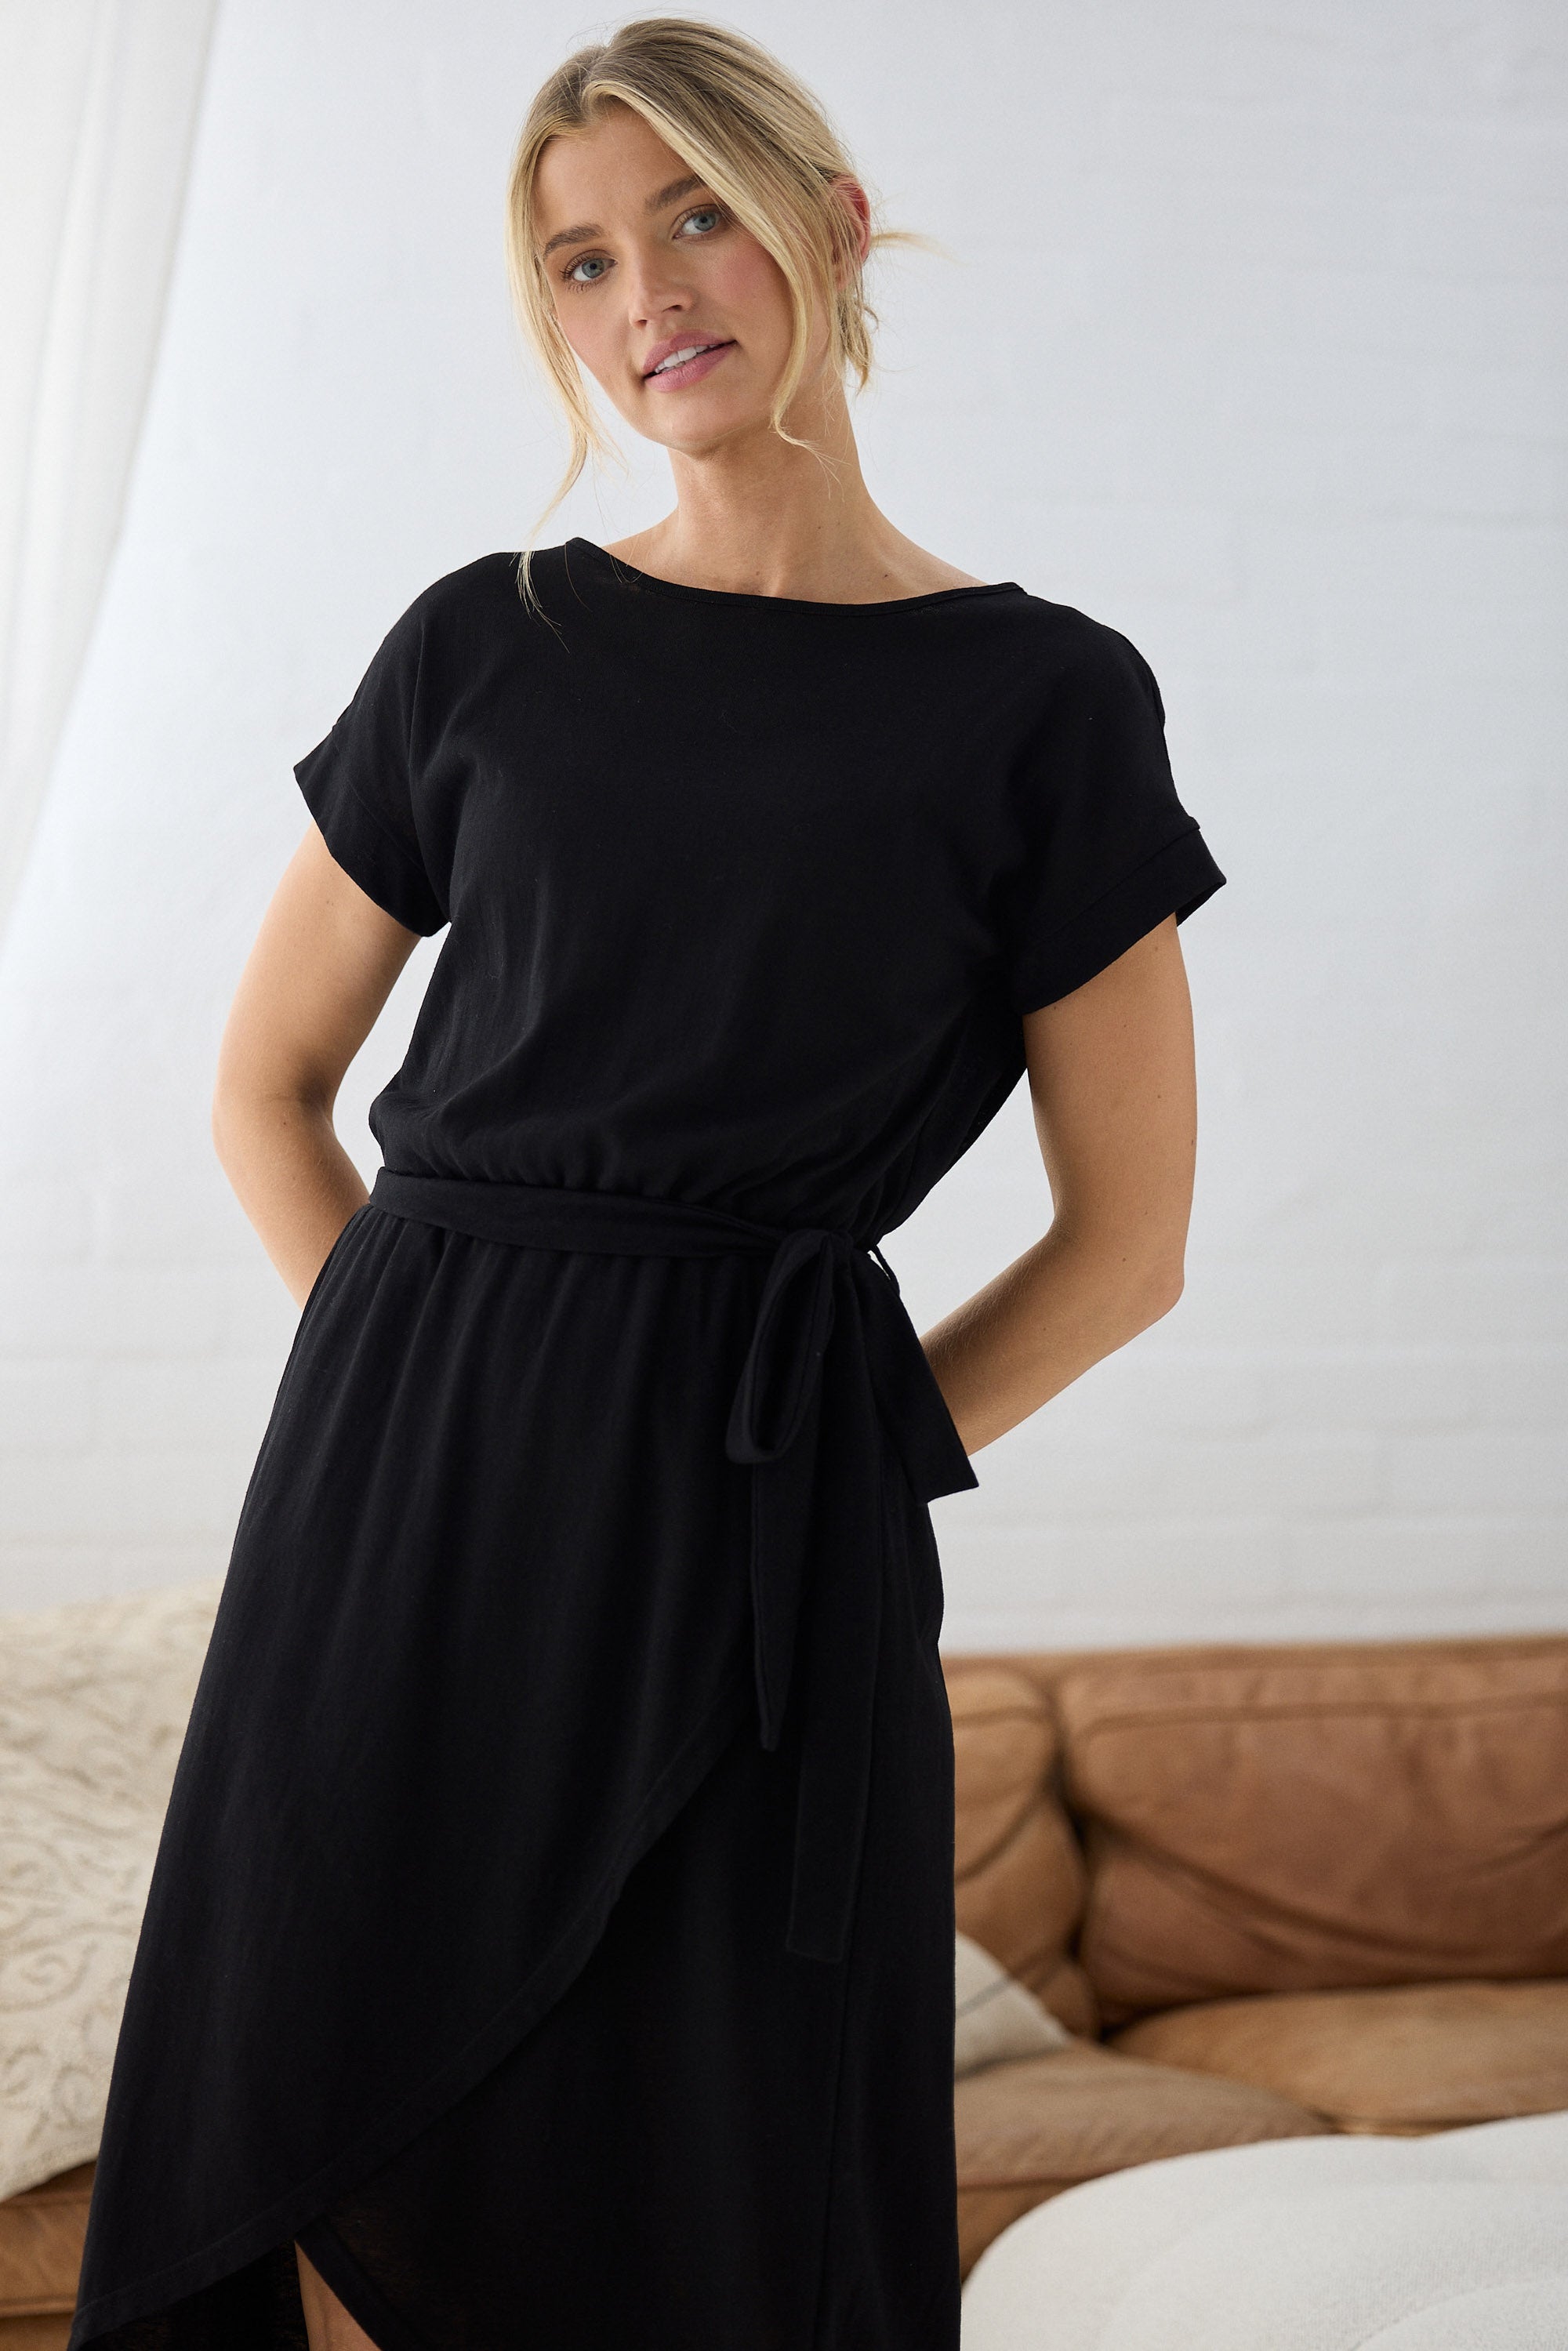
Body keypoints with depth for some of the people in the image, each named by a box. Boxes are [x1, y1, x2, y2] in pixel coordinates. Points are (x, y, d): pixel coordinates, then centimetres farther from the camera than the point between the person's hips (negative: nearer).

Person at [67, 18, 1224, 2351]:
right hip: (408, 1499, 3)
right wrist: (442, 1385, 3)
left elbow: (1125, 1238, 4)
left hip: (751, 1543, -2)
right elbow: (266, 1086, 14)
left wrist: (811, 1452, 0)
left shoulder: (1043, 704, 0)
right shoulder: (484, 647, 7)